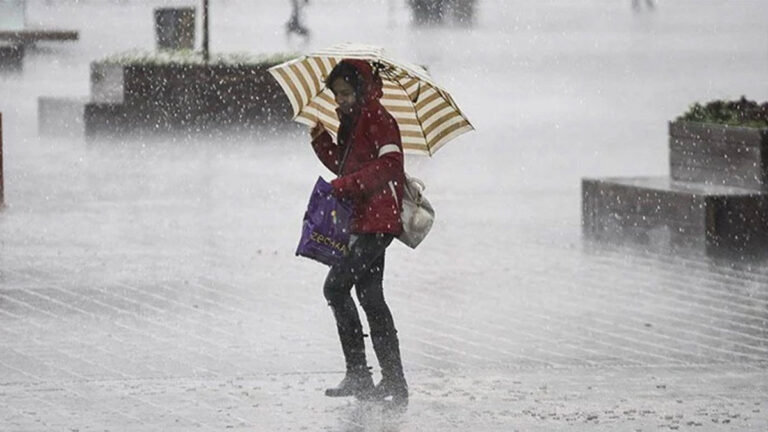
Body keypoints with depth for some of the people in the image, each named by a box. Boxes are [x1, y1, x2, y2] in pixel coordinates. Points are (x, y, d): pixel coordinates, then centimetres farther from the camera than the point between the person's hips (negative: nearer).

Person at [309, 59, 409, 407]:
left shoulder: (376, 117, -10)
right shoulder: (351, 121, 19)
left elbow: (390, 164, -20)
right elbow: (343, 165, 23)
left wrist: (347, 184, -23)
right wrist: (321, 139, 10)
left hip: (377, 220, -11)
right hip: (364, 221, 11)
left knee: (336, 285, -15)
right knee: (370, 298, 13)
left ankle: (358, 375, -14)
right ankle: (393, 382, 18)